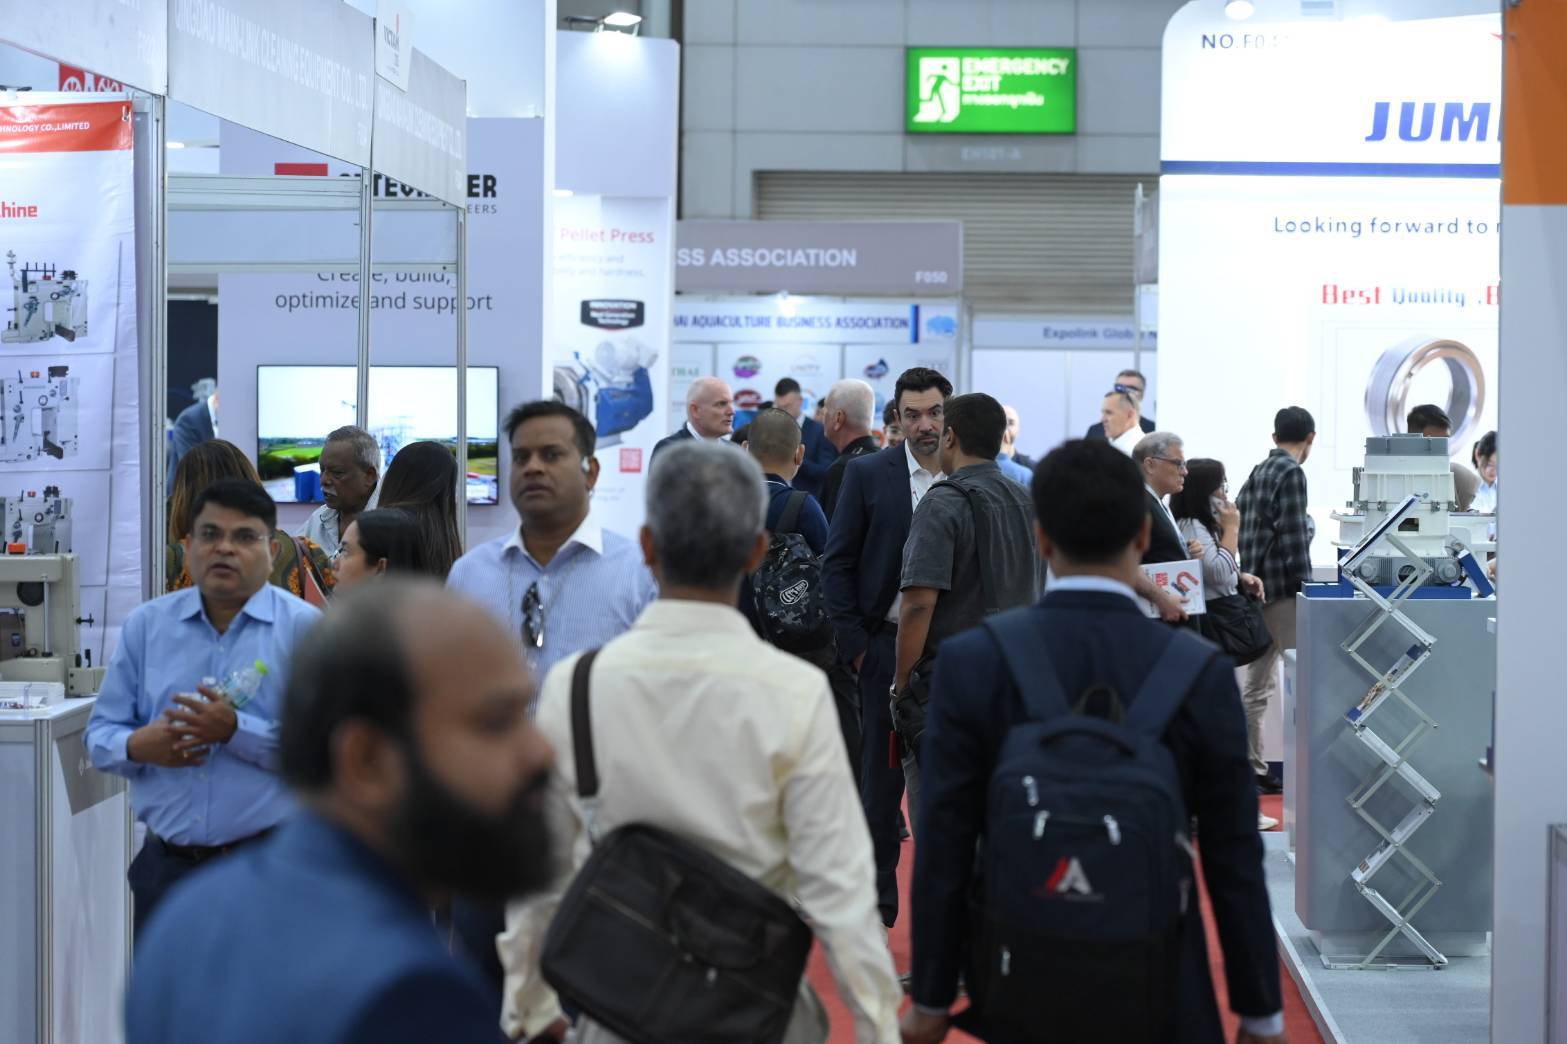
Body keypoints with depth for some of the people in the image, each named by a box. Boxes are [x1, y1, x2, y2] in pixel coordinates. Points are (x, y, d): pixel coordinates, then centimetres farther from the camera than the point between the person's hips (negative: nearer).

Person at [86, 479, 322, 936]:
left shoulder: (305, 628, -3)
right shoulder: (146, 625, 10)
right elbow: (100, 735, 11)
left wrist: (236, 731, -21)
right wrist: (138, 746, -10)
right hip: (165, 864, 3)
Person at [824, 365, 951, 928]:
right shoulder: (868, 474, 0)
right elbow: (837, 564, 1)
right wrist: (855, 643, -5)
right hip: (888, 644, -1)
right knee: (882, 776, 5)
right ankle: (878, 898, 15)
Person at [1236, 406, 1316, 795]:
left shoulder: (1257, 472, 15)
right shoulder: (1291, 473, -11)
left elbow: (1239, 524, 16)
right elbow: (1293, 537, -17)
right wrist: (1306, 589, -13)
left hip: (1256, 588, 9)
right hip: (1283, 590, -9)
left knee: (1257, 685, 11)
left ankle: (1251, 768, 13)